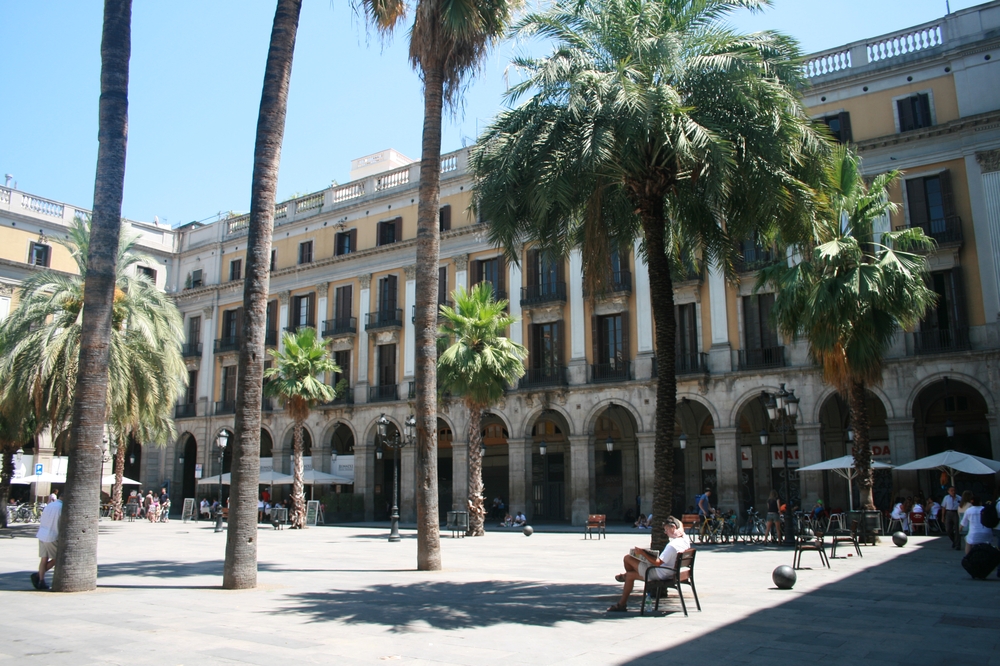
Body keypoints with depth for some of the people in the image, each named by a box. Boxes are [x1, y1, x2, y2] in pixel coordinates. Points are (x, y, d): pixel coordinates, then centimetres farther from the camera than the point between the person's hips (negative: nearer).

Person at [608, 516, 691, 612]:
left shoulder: (672, 545, -32)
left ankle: (626, 575, 28)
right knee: (630, 575, 22)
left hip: (659, 574, -10)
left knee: (627, 558, -3)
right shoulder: (685, 540, -4)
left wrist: (642, 553, -19)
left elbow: (658, 563, -28)